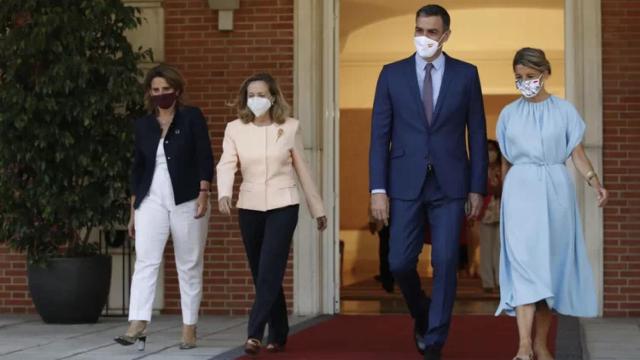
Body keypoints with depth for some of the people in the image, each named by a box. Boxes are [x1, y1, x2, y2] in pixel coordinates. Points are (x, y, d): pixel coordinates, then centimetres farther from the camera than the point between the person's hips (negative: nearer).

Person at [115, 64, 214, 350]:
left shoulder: (192, 117, 1)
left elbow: (205, 158, -4)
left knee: (189, 266, 3)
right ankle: (137, 325, -15)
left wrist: (203, 193, -14)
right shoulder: (143, 125, 10)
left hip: (187, 201, -2)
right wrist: (133, 210, 11)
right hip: (152, 201, 3)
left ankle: (189, 329, 10)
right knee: (145, 261, -9)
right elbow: (137, 168, 13)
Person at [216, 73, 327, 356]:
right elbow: (226, 165, -11)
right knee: (262, 275, 8)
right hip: (249, 208, 3)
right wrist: (224, 194, -31)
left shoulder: (290, 127, 0)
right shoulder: (235, 129, 2)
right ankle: (278, 335, 20)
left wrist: (317, 208, 10)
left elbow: (302, 170, 6)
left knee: (269, 273, -12)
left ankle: (255, 335, -16)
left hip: (282, 207, -3)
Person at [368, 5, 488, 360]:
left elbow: (477, 135, 5)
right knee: (400, 263, -1)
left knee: (445, 263, -5)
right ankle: (422, 313, 29)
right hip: (406, 184, 1)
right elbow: (380, 135, 2)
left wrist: (477, 188, 1)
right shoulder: (392, 74, 4)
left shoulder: (466, 74, 3)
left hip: (449, 185, -1)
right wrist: (378, 189, -5)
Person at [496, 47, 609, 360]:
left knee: (551, 263, 1)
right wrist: (505, 199, 16)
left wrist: (595, 182, -14)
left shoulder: (564, 110, 6)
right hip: (521, 192, 0)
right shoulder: (509, 114, 10)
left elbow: (577, 153, 1)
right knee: (524, 262, -12)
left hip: (555, 192, 0)